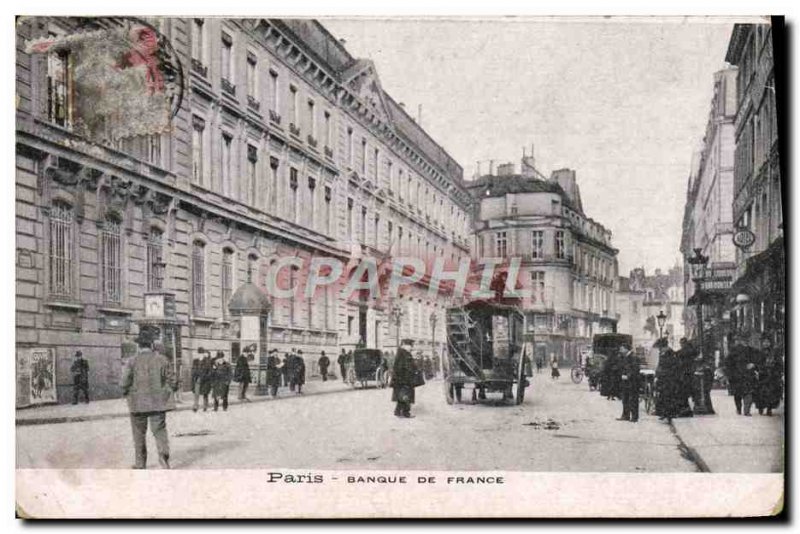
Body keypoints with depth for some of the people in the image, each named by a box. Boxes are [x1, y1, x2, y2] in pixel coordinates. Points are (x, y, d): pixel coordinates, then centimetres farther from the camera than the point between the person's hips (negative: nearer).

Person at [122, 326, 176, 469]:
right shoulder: (162, 359, -4)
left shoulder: (133, 361, -7)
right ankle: (163, 454, -16)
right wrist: (171, 389, 18)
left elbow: (125, 384, -8)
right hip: (158, 403, 0)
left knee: (139, 433, 13)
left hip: (138, 404, 0)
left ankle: (140, 463, 20)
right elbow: (172, 382, -3)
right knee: (159, 430, 7)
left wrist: (127, 393, 13)